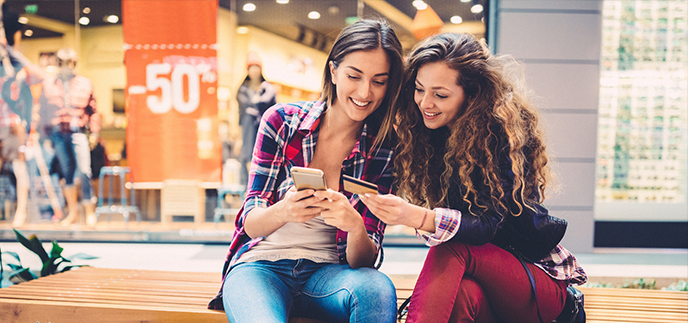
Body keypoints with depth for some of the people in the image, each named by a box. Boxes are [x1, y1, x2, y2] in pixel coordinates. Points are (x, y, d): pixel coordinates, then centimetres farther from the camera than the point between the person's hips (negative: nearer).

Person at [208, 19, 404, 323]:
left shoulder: (383, 150, -2)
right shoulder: (281, 121, -4)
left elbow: (363, 260, -4)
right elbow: (251, 223, -5)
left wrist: (356, 227, -28)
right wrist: (284, 212, -29)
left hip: (325, 272, 3)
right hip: (261, 266, -2)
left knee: (378, 289, -31)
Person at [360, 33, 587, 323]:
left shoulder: (505, 132, -16)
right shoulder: (434, 135, 2)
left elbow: (493, 225, -25)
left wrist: (418, 217, -40)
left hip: (542, 285, -3)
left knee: (452, 251, -33)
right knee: (463, 293, -36)